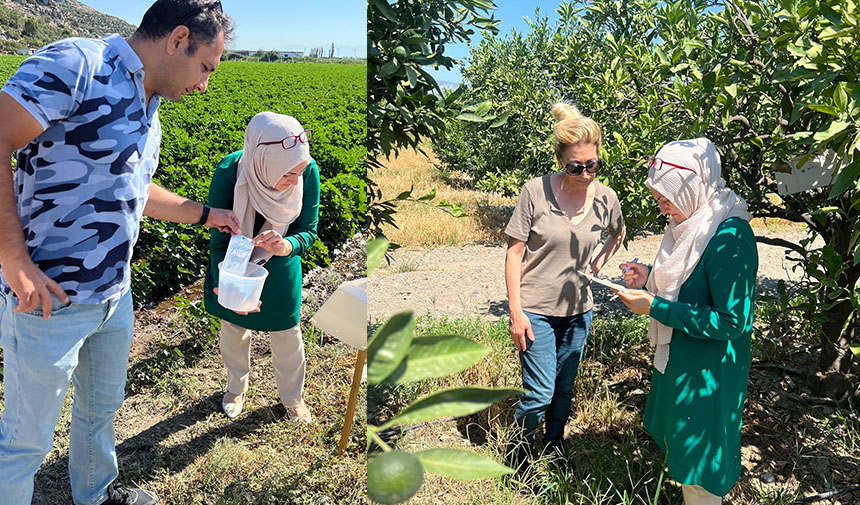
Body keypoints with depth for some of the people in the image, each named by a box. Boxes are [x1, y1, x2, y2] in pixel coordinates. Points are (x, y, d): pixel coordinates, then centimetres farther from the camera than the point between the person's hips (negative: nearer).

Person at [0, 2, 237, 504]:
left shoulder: (148, 113, 10)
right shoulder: (76, 65, -18)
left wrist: (206, 214, 25)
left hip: (116, 296, 9)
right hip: (50, 301, -9)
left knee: (101, 408, 28)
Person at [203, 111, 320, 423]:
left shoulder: (308, 172, -29)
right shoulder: (229, 173, -33)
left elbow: (308, 230, -16)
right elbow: (219, 240, -23)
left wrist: (286, 245, -39)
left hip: (280, 266, 1)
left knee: (287, 334, 14)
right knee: (234, 330, 20)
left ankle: (292, 397, 43)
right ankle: (237, 387, 52)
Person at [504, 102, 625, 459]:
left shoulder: (606, 198, -3)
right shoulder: (536, 191, -14)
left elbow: (618, 233, 21)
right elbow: (514, 252, -10)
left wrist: (599, 262, 4)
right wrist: (516, 312, -14)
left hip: (578, 310, 4)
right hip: (536, 309, -4)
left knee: (565, 389, 17)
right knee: (540, 392, -3)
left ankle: (554, 447, 39)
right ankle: (519, 447, 24)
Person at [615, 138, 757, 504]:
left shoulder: (730, 237, -25)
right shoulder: (693, 224, 3)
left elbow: (731, 321, -26)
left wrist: (655, 307, -25)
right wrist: (651, 278, -1)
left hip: (706, 373, -9)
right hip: (676, 360, 9)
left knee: (698, 472, 9)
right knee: (679, 449, 24)